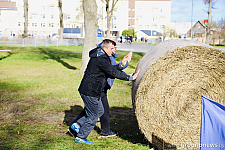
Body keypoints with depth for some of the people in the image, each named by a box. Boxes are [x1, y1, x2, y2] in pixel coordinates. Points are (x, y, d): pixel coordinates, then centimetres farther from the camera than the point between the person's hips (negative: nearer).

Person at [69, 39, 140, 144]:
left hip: (92, 91, 10)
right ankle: (80, 137, 16)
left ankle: (77, 125, 23)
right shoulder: (101, 60, -21)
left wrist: (120, 66, -1)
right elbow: (113, 73, -21)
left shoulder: (100, 57, 12)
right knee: (93, 116, 3)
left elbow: (111, 69, 15)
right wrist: (130, 77, -15)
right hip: (90, 91, -10)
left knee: (100, 111, 20)